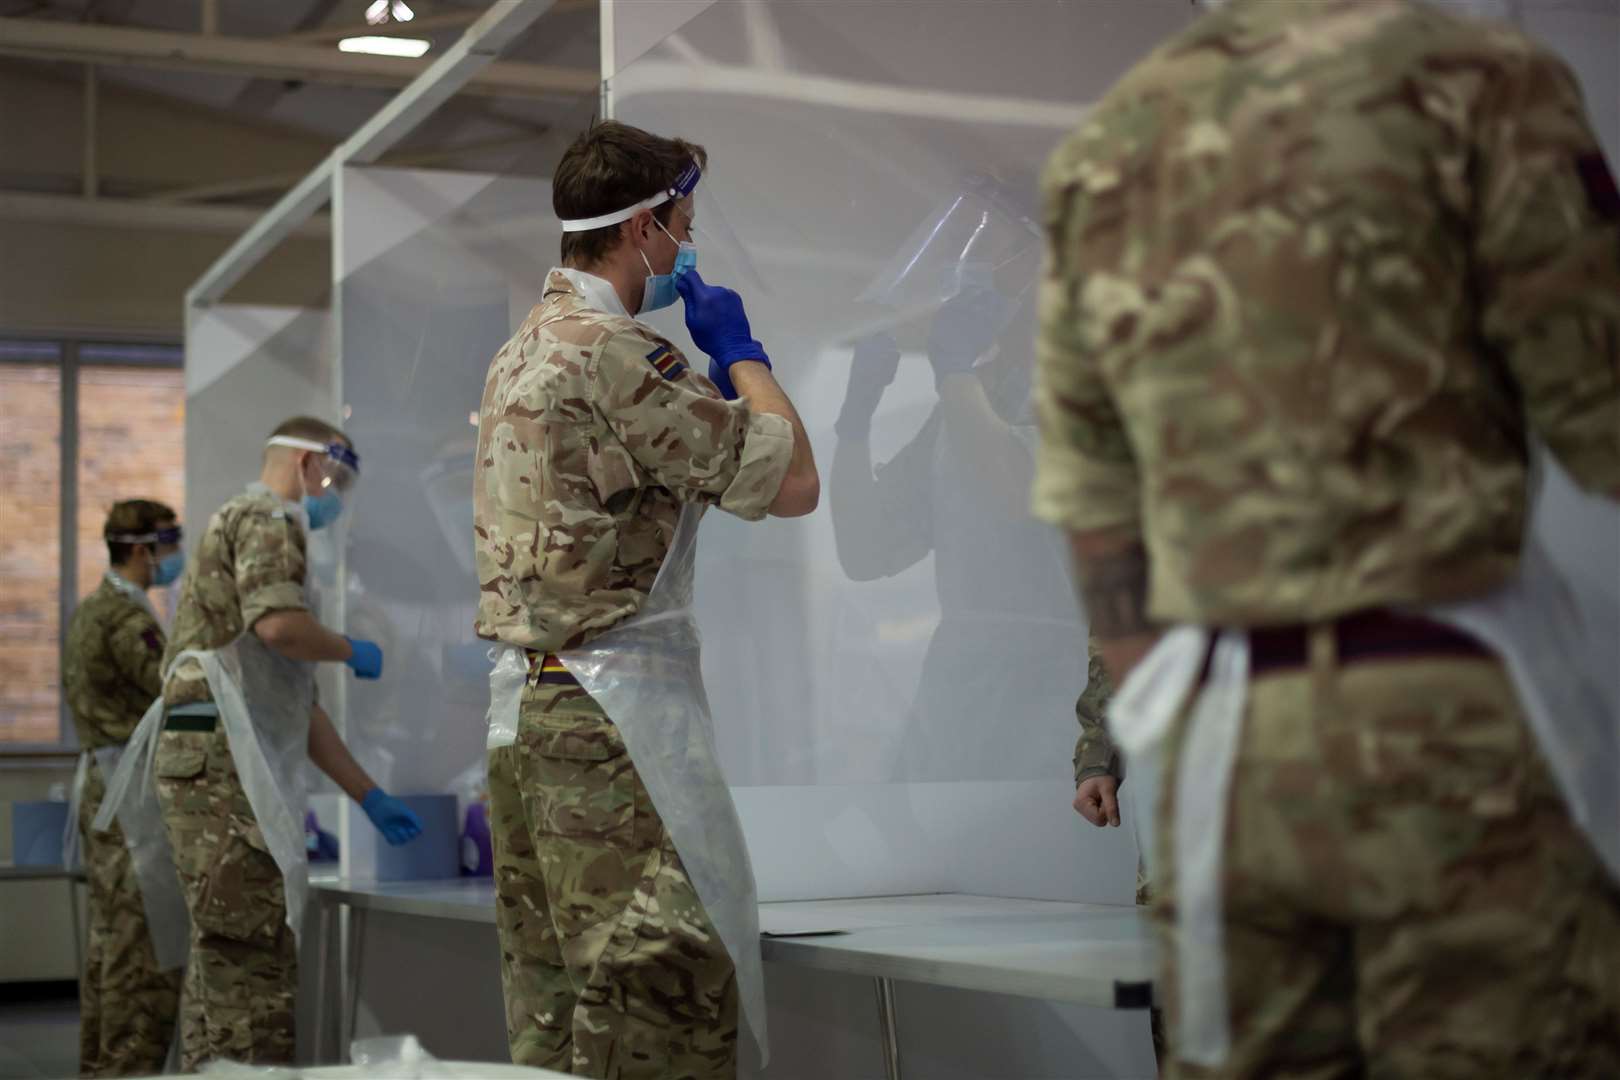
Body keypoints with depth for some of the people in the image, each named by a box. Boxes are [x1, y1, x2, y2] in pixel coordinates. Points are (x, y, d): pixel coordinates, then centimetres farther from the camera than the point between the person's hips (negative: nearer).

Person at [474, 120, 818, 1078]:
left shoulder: (523, 351, 17)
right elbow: (792, 481, -13)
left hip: (524, 704, 10)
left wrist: (714, 370, 29)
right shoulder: (613, 353, -13)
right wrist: (743, 354, 3)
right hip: (615, 711, -10)